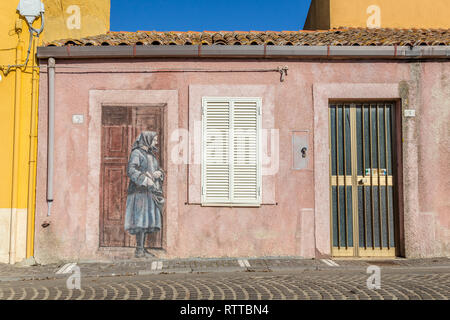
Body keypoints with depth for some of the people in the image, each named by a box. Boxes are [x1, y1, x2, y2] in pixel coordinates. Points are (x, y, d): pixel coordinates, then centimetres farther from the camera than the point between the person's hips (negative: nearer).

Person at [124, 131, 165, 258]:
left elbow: (159, 169, 23)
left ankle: (142, 249, 12)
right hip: (140, 190, -8)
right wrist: (145, 179, -27)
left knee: (147, 219, 7)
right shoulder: (137, 152, -5)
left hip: (151, 191, 8)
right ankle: (139, 250, -10)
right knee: (141, 218, -12)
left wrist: (159, 173, -1)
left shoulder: (151, 154, 20)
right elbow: (131, 170, -17)